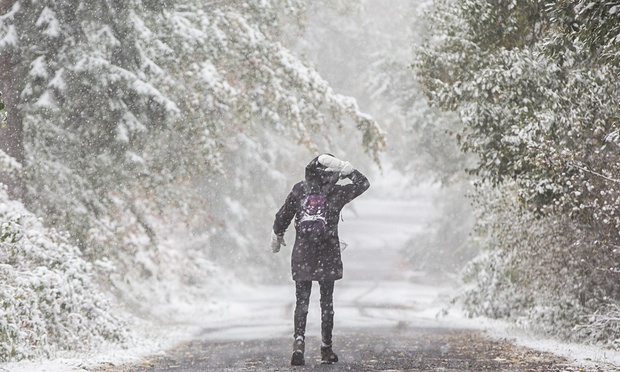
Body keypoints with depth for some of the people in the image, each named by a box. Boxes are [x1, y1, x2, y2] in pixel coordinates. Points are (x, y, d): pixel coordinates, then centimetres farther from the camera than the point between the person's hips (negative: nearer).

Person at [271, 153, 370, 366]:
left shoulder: (299, 190, -2)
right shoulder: (337, 193, -6)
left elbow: (282, 217, 5)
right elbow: (363, 183, 7)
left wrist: (277, 236, 22)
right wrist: (344, 167, -1)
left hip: (302, 254, 1)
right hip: (328, 256, -1)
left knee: (302, 300, 5)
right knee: (327, 301, 11)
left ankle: (299, 340, -16)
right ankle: (326, 348, 13)